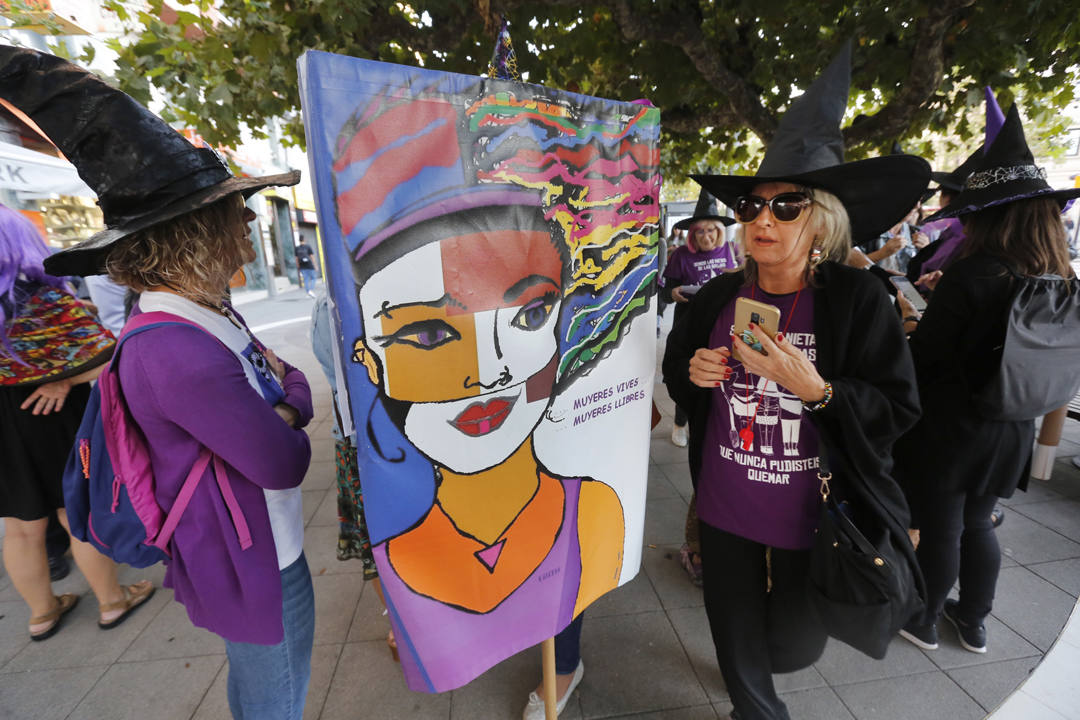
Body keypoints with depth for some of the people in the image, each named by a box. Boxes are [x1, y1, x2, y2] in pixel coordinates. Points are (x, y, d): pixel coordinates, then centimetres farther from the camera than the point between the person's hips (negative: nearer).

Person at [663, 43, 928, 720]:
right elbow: (676, 373, 8)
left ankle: (789, 617, 59)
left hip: (811, 516, -2)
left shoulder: (856, 298, -12)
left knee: (792, 646, 21)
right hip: (724, 509, 3)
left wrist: (816, 389, -28)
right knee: (737, 646, 21)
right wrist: (693, 373, -15)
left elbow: (898, 410, -11)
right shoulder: (718, 297, -4)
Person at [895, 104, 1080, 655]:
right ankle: (974, 621, 40)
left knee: (939, 531, 11)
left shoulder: (972, 276, -22)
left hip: (948, 429, -7)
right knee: (976, 525, 23)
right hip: (1010, 434, 7)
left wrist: (910, 328, 1)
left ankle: (923, 620, 32)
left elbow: (922, 358, -20)